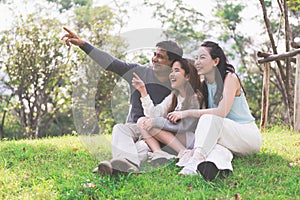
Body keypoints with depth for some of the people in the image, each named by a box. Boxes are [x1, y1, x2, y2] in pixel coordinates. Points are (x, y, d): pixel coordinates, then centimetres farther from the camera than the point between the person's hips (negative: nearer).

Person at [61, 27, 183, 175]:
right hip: (135, 128, 2)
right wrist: (82, 44, -4)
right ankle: (130, 166, -60)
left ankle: (120, 163, -64)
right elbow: (111, 63, 2)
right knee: (119, 129, -33)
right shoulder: (140, 73, 7)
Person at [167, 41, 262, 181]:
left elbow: (222, 112, -25)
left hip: (249, 136, -6)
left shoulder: (230, 78, -11)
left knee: (209, 118, -32)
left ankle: (196, 160, -50)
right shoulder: (204, 84, 10)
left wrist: (187, 113, -26)